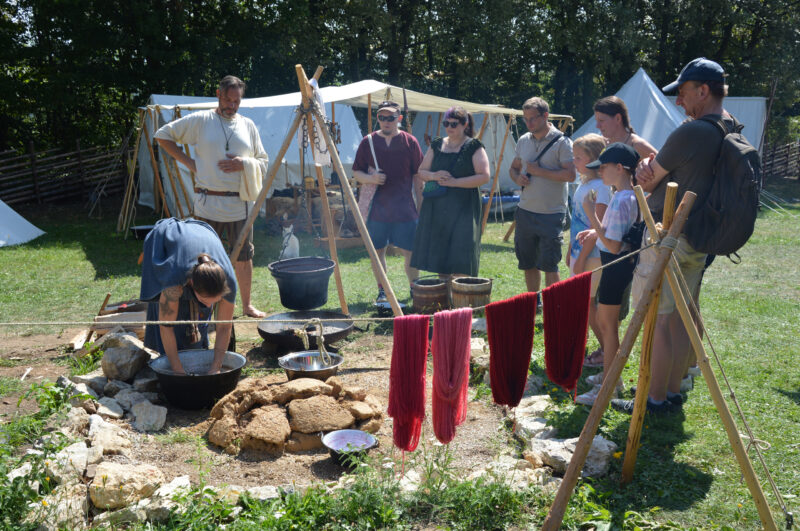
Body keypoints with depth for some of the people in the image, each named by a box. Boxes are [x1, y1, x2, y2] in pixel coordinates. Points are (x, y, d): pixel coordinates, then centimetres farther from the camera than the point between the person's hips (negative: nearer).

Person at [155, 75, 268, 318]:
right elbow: (163, 135, 5)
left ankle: (247, 304, 21)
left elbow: (263, 163, 13)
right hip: (208, 204, -3)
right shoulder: (200, 120, 2)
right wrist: (189, 162, -3)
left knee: (244, 257, 9)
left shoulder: (248, 125, 12)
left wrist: (244, 164, -8)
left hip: (241, 204, 3)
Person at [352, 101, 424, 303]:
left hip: (404, 208, -1)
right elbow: (356, 172, 9)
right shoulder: (368, 142, 5)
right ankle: (382, 291, 20)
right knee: (378, 250, 7)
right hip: (376, 208, 1)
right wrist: (370, 178, -13)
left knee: (409, 251, 1)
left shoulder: (410, 142, 3)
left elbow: (418, 176, 5)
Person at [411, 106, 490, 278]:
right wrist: (433, 176, -7)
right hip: (437, 207, 5)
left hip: (463, 208, -5)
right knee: (439, 254, 7)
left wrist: (454, 182, -15)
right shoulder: (437, 145, 13)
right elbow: (421, 172, 16)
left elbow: (484, 176, -10)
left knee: (460, 257, -8)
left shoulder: (474, 147, -1)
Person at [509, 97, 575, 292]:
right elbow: (513, 168, 22)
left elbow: (570, 175, -17)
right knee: (528, 263, 14)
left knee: (549, 265, -3)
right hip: (525, 211, 6)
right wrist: (518, 178, -1)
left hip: (551, 215, -6)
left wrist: (539, 171, -17)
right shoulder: (523, 141, 10)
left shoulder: (561, 142, -8)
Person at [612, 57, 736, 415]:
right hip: (699, 239, 9)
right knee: (679, 317, 15)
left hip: (668, 236, -9)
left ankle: (655, 399, 8)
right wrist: (649, 167, -6)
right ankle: (673, 392, 26)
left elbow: (647, 183, -11)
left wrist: (645, 170, 10)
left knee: (657, 320, -1)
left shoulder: (691, 133, -19)